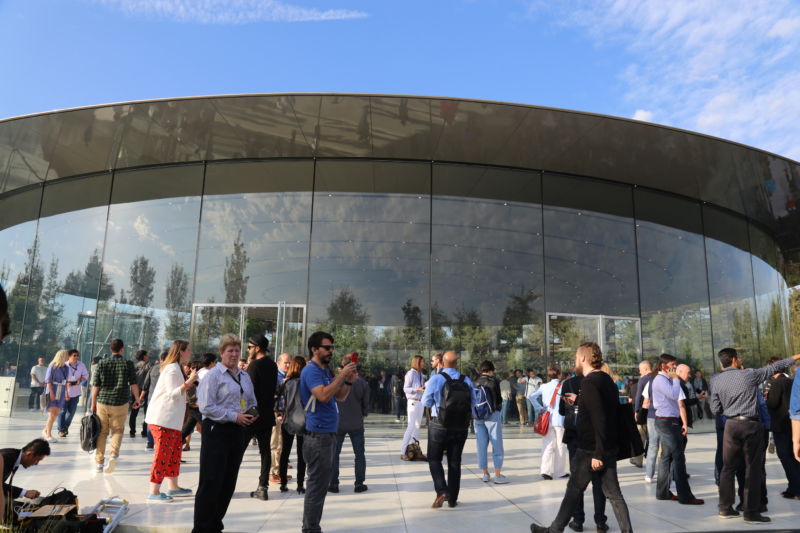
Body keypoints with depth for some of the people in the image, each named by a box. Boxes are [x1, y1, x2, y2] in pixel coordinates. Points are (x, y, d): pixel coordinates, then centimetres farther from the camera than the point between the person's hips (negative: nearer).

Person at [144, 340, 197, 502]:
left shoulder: (175, 368, 18)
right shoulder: (172, 369, -15)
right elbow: (172, 394, -23)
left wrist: (189, 385, 19)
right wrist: (188, 382, -32)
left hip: (172, 420, 11)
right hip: (163, 420, -11)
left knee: (174, 452, 14)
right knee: (162, 454, -5)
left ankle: (173, 487, 23)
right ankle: (153, 492, 2)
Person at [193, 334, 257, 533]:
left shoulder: (244, 376, 13)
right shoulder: (214, 374, -8)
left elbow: (252, 402, 23)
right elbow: (206, 406, -16)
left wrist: (251, 415, 1)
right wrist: (234, 416, -18)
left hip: (238, 433, 7)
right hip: (217, 432, -7)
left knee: (229, 482, 13)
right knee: (211, 482, -3)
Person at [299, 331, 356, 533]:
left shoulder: (325, 371, 17)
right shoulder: (311, 370, -13)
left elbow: (340, 397, 17)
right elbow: (323, 395, -27)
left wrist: (349, 379, 2)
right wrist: (342, 375, -21)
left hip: (328, 433, 10)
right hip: (318, 435, -10)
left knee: (321, 483, 16)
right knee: (317, 484, -4)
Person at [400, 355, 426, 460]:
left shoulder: (420, 374, 12)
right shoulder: (411, 373, -11)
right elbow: (405, 388, -12)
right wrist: (417, 389, -23)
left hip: (420, 402, 8)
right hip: (413, 402, -8)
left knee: (417, 426, 12)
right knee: (411, 426, -12)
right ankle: (403, 452, -9)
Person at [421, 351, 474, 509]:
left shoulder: (435, 379, -12)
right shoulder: (466, 381, -1)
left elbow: (426, 402, -4)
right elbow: (472, 403, 5)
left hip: (439, 426, -3)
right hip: (461, 426, 3)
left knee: (434, 459, 11)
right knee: (455, 462, 14)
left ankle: (441, 491, -6)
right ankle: (452, 499, 19)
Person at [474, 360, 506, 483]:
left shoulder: (474, 382, 2)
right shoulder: (494, 381, -8)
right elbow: (499, 400, -3)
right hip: (492, 415, -4)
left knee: (481, 446, 10)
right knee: (497, 445, 4)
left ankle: (485, 474, 16)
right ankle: (497, 475, 4)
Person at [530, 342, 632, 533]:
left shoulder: (589, 382, -19)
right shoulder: (607, 380, 9)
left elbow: (599, 419, -24)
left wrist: (597, 454, -22)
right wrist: (578, 400, 33)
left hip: (589, 449, -8)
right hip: (609, 448, 8)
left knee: (574, 490, 6)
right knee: (613, 493, 12)